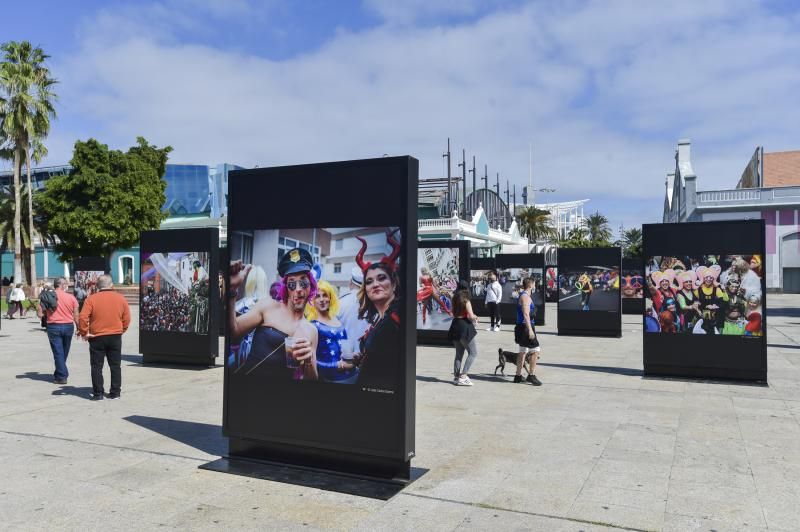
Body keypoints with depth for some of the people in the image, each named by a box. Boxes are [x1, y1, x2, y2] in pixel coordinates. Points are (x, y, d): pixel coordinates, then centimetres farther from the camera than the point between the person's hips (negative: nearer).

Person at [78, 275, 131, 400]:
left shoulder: (91, 299, -7)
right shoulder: (120, 298, 1)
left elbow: (82, 318, -14)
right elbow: (127, 318, 3)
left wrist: (84, 333, -3)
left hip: (97, 338, -2)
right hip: (115, 337, 2)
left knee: (97, 366, 7)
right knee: (115, 365, 11)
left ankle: (98, 393, 7)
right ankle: (115, 392, 15)